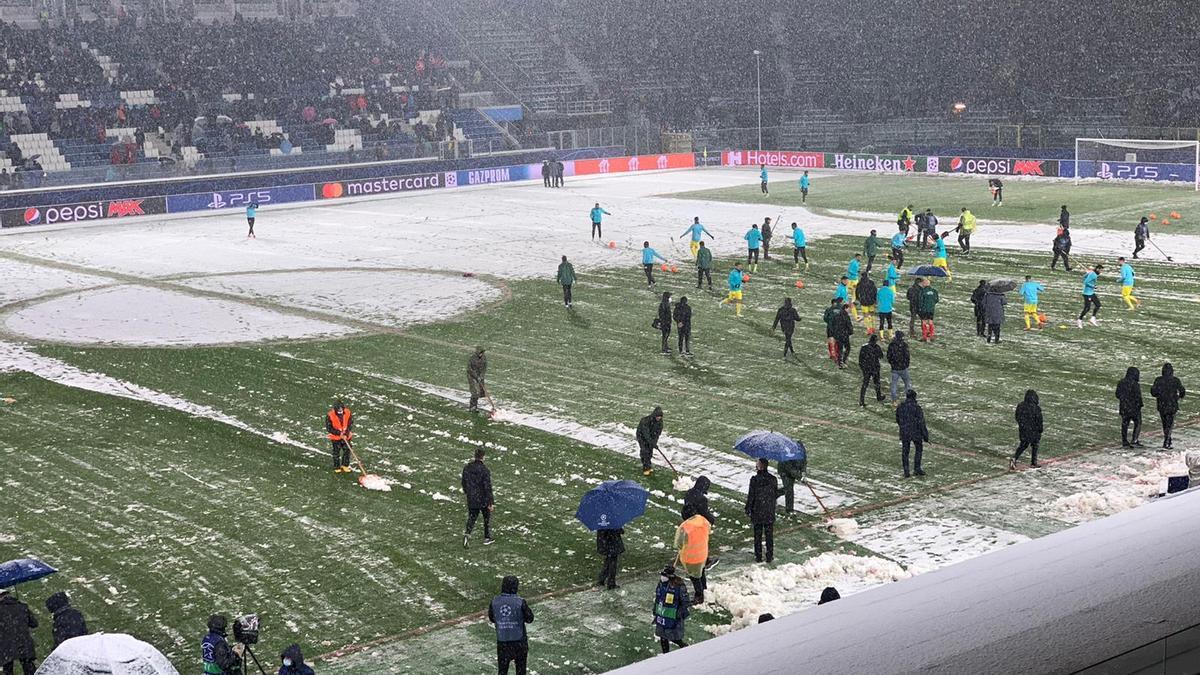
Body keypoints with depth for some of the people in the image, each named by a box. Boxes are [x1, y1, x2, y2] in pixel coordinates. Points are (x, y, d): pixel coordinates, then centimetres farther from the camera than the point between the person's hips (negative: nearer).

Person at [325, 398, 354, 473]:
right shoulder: (329, 415, -20)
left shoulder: (348, 413, -13)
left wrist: (346, 434, -20)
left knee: (347, 451, 10)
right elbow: (329, 428, -15)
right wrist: (339, 433, -21)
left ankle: (345, 465, 29)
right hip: (335, 437, -2)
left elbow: (351, 425, -8)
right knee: (336, 453, 8)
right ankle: (337, 467, 25)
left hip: (346, 436, 2)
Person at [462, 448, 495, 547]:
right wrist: (491, 503, -15)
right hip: (484, 500, -4)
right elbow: (488, 487, -20)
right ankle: (487, 538, 26)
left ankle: (467, 534, -12)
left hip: (471, 499, 4)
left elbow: (464, 482, 11)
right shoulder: (484, 470, -20)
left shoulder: (467, 468, -2)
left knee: (471, 518, 13)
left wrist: (466, 491, 31)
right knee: (487, 518, 16)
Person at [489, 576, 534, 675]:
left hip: (502, 642, 2)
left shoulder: (494, 602, -9)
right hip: (519, 641, -2)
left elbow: (491, 618, 6)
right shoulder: (520, 602, -18)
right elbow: (529, 619, -6)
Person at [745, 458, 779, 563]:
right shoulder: (773, 479, -6)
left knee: (758, 535, 9)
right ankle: (769, 556, 14)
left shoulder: (754, 480, -14)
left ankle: (758, 557, 13)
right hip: (770, 512, 2)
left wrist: (748, 509, 3)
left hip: (757, 511, -2)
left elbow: (751, 496, -10)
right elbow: (776, 494, 2)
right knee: (769, 535, 11)